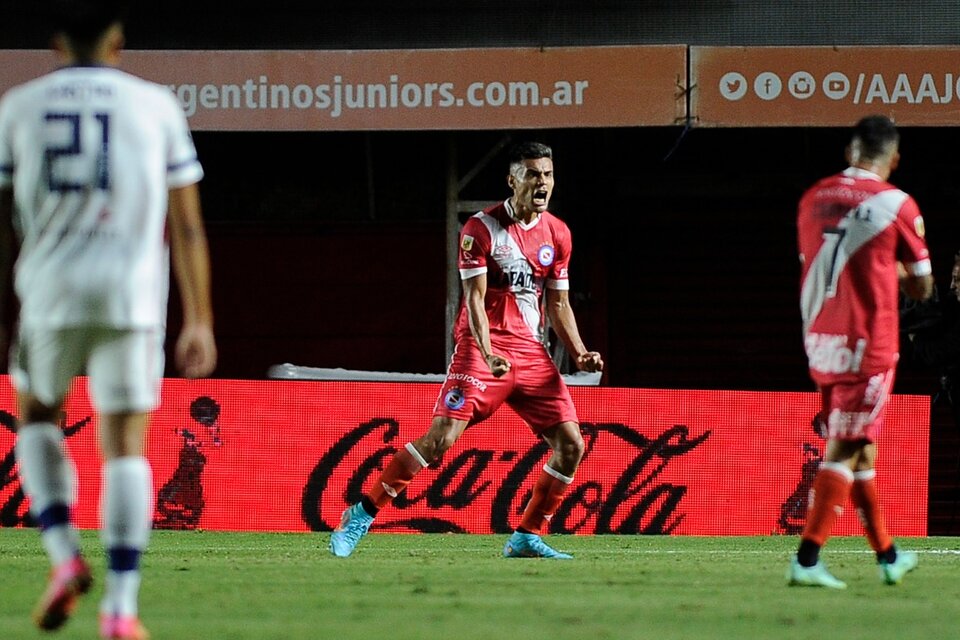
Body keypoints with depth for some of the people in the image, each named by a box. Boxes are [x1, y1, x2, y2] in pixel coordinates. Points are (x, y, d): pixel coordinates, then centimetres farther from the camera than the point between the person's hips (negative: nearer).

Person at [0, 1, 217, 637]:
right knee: (126, 447, 4)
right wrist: (200, 320, 11)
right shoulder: (155, 106, 6)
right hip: (131, 296, -1)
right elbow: (187, 226, 6)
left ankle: (65, 554, 5)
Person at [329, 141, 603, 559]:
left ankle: (526, 537, 10)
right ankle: (361, 516, -8)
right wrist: (488, 354, -26)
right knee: (441, 437, -18)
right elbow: (475, 299, -13)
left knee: (571, 445, -4)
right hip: (482, 346, -6)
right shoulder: (481, 228, -7)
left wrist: (579, 353, 4)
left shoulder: (557, 234, 9)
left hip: (531, 352, 6)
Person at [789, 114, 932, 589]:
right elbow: (921, 287, 0)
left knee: (861, 447, 16)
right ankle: (806, 559, -11)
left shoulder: (813, 200, 7)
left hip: (819, 340, 6)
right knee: (844, 451, -5)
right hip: (867, 344, -6)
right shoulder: (897, 205, -8)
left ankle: (888, 556, 25)